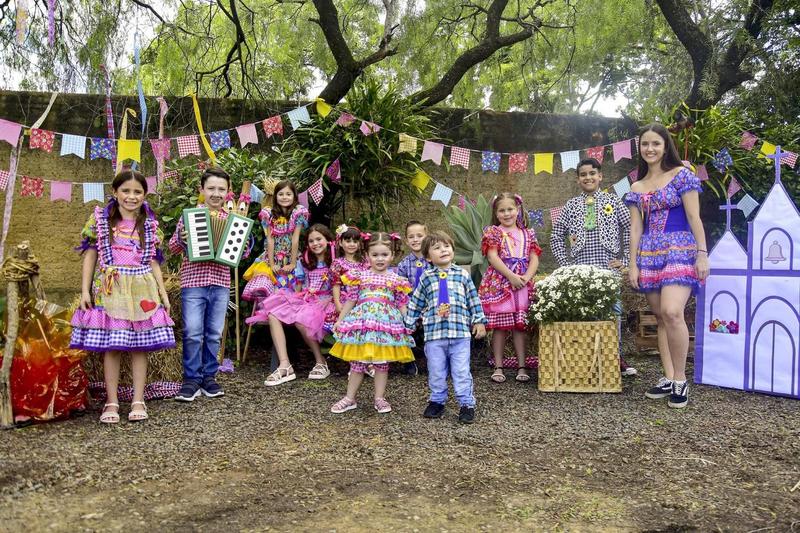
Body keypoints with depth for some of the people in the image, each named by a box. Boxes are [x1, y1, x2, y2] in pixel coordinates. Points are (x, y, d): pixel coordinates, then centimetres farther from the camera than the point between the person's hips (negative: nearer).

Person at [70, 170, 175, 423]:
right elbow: (90, 256, 6)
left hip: (142, 289, 2)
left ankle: (138, 401, 8)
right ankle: (112, 402, 7)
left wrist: (163, 293, 8)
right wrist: (85, 290, -2)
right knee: (110, 345, -2)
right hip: (110, 288, -1)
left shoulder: (150, 225, 10)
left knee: (140, 345, 1)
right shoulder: (100, 219, 6)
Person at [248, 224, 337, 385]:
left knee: (301, 321, -36)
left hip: (324, 303, -6)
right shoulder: (306, 262, 17)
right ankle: (284, 365, -28)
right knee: (273, 315, -20)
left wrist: (327, 301, -16)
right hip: (306, 299, 6)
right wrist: (299, 296, 3)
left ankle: (321, 362, -13)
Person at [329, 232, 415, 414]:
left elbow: (402, 305, 7)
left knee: (382, 363, 8)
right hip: (361, 323, 0)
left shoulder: (396, 280, 4)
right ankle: (350, 398, 16)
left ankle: (379, 398, 19)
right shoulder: (360, 276, 3)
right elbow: (350, 300, 9)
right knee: (357, 363, 5)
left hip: (386, 324, 0)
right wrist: (339, 321, 9)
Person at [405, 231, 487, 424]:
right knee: (436, 372, 10)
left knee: (461, 372, 3)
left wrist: (479, 321, 8)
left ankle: (467, 404, 15)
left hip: (460, 332, -1)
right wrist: (408, 325, 12)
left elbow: (474, 300, 9)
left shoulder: (463, 275, 4)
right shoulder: (426, 279, 4)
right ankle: (437, 402, 27)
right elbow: (415, 304, 11)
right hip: (434, 334, 1)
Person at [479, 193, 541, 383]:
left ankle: (521, 366, 11)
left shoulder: (527, 233, 13)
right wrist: (511, 276, -16)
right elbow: (493, 257, -8)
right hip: (499, 284, -3)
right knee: (500, 326, 1)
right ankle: (498, 367, 8)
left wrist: (527, 277, -11)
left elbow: (534, 259, 7)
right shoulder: (493, 232, 3)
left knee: (520, 326, 5)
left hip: (523, 286, 3)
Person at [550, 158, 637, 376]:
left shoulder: (612, 201, 8)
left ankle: (616, 355, 11)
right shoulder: (571, 205, 11)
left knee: (613, 309, -1)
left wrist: (625, 259, 0)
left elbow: (630, 229, 6)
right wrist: (564, 264, 6)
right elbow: (556, 237, 13)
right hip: (580, 268, 1)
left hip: (608, 266, -1)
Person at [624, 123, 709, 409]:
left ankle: (680, 380, -7)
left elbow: (694, 217, -4)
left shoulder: (681, 175, 0)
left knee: (672, 313, -20)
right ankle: (669, 378, 12)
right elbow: (636, 228, 13)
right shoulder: (636, 187, 14)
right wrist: (633, 264, 8)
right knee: (661, 318, 6)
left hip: (680, 250, -5)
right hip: (649, 255, 5)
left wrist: (702, 254, -11)